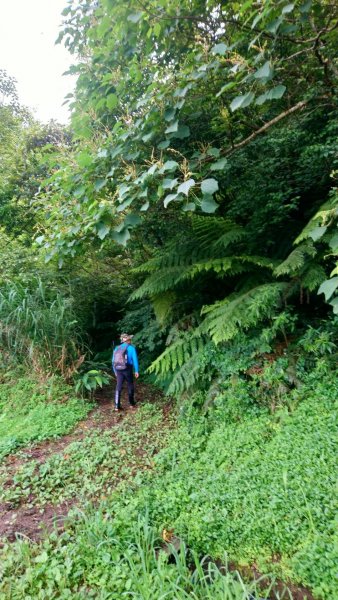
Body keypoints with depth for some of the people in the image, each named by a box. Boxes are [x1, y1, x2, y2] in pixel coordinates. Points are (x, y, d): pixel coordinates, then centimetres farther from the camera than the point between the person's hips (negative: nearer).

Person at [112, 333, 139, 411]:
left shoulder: (117, 348, 7)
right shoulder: (131, 348, -8)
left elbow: (114, 361, 11)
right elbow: (135, 360, -11)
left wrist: (115, 371, 20)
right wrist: (136, 371, -3)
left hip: (118, 369, 3)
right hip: (128, 369, -3)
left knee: (118, 387, 3)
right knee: (130, 385, 15)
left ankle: (117, 405, -3)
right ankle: (131, 402, 26)